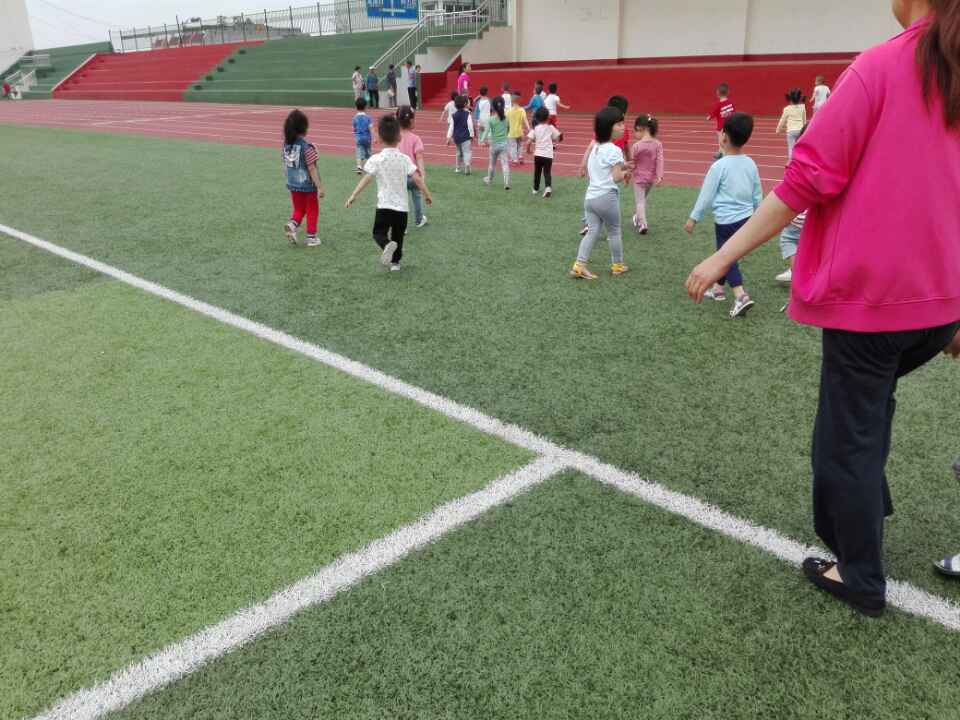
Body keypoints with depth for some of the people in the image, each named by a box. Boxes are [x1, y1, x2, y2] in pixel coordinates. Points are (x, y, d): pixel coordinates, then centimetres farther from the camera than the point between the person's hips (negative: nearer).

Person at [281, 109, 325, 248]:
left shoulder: (286, 144, -1)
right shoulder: (307, 146, -19)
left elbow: (285, 166, 6)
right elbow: (311, 168, -19)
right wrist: (320, 187, -14)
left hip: (293, 185, 5)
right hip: (308, 185, -5)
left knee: (298, 210, 20)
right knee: (312, 211, 12)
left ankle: (292, 224, -7)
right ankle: (311, 237, 17)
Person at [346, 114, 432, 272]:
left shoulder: (376, 159, -7)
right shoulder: (404, 159, -1)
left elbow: (366, 179, -15)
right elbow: (417, 179, -4)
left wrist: (353, 196, -15)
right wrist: (427, 194, 7)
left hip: (384, 205, -2)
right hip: (402, 206, 2)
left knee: (379, 232, 7)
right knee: (398, 236, 18)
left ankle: (387, 245, -25)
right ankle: (395, 261, 26)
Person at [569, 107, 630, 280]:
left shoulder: (595, 148, 15)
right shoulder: (614, 150, -13)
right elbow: (617, 178, -19)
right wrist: (625, 173, 3)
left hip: (590, 196, 7)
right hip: (607, 197, -7)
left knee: (593, 231, 6)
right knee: (614, 231, 10)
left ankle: (579, 265, -5)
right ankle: (618, 265, 22)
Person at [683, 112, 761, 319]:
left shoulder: (719, 166, -16)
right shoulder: (751, 164, 3)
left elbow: (706, 195, -11)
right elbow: (758, 195, 12)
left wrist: (693, 218, -1)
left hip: (726, 221, -7)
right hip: (746, 218, 7)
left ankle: (741, 297, -15)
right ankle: (717, 288, 37)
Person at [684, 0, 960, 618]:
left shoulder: (879, 68, -13)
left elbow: (808, 181, -17)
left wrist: (724, 256, -11)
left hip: (868, 294, -6)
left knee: (849, 434, 9)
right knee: (872, 397, 31)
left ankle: (862, 580, 22)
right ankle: (865, 506, 38)